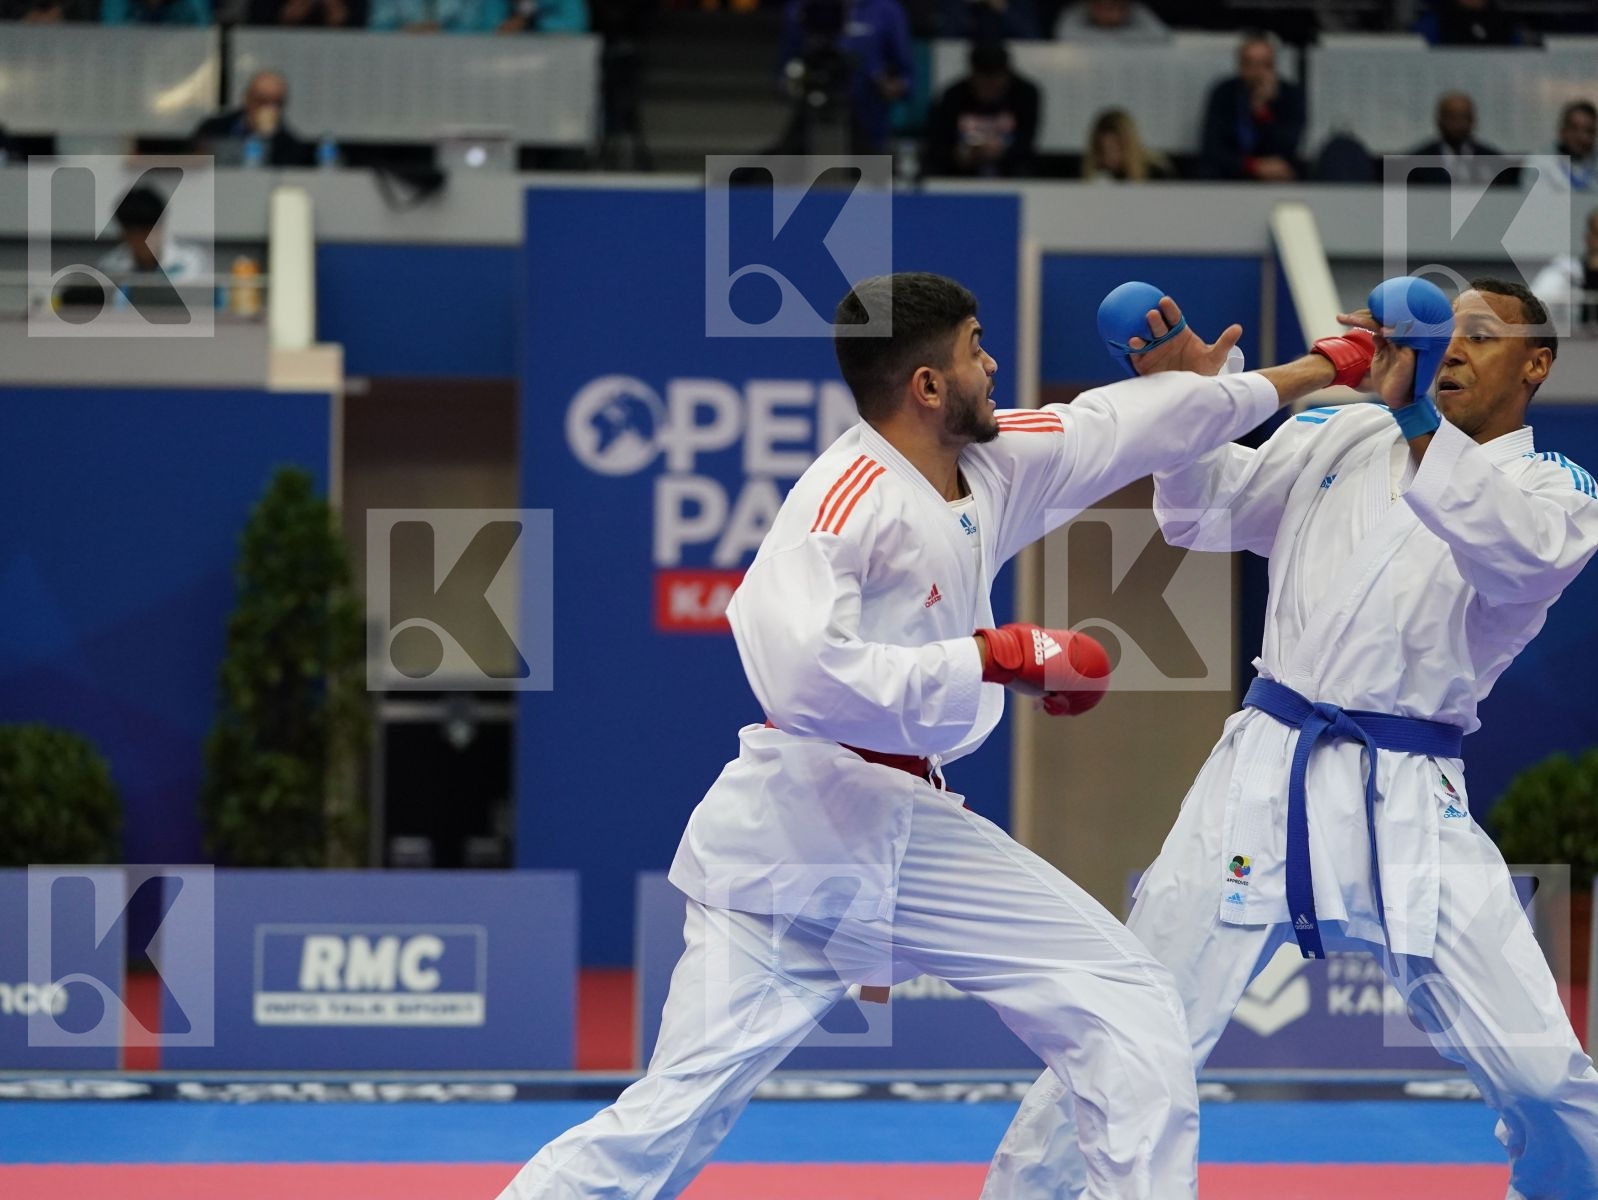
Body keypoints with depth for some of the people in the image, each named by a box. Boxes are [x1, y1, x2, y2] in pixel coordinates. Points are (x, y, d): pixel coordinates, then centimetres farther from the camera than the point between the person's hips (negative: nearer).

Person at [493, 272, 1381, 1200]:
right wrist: (1001, 656, -25)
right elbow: (804, 671, -30)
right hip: (805, 830, -8)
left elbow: (1130, 424, 19)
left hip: (916, 829, 8)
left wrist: (1326, 367, 26)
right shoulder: (848, 496, -18)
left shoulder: (992, 463, 6)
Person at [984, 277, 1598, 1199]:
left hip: (1411, 805, -2)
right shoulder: (1342, 438, 11)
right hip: (1267, 776, 2)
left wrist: (1414, 417, -30)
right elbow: (1205, 509, 13)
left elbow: (1518, 551, -21)